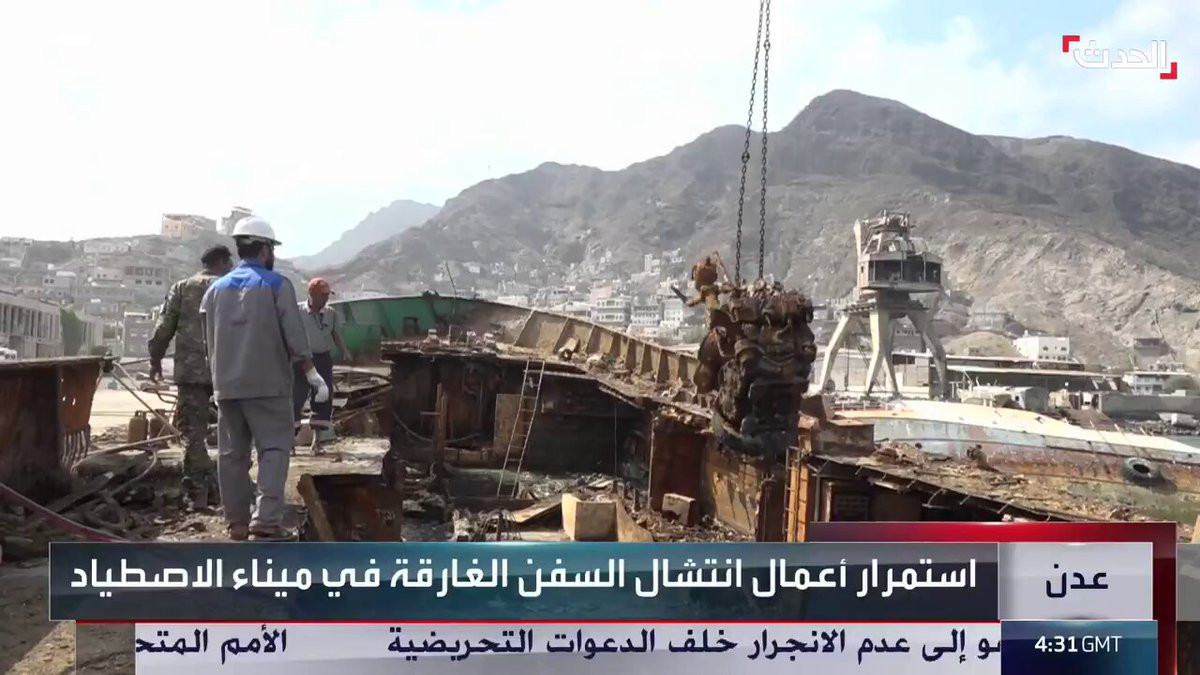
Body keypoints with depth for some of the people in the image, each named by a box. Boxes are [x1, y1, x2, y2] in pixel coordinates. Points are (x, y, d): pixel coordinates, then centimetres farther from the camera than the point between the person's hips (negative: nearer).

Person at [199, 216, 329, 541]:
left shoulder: (216, 289, 13)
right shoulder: (276, 284, -4)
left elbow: (208, 341, 18)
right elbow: (294, 336, -10)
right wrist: (312, 374, -5)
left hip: (226, 385, 5)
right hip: (267, 384, -5)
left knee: (232, 453, 9)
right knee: (274, 449, -3)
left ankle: (237, 522, 14)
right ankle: (266, 519, -14)